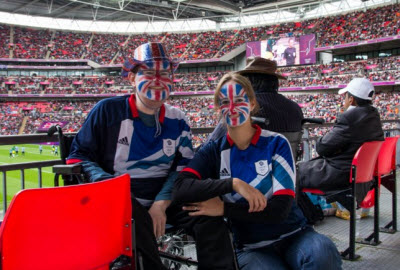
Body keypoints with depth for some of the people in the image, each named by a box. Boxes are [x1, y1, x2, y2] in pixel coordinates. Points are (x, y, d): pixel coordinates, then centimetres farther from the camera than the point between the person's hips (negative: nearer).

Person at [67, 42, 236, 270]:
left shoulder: (177, 120, 7)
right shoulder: (109, 110, -2)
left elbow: (184, 168, 5)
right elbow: (78, 156, 1)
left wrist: (160, 204, -12)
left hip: (165, 199, 3)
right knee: (134, 215, -36)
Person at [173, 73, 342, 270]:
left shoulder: (276, 144, -5)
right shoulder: (214, 151, 1)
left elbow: (281, 209, -13)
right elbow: (180, 189, -16)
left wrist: (223, 209, -18)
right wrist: (234, 183, -25)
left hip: (293, 235, 0)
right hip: (252, 247, 1)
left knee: (322, 252, -33)